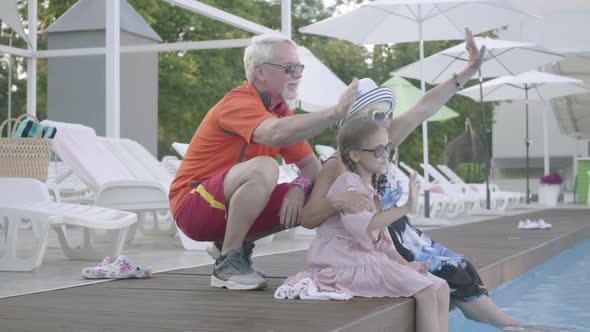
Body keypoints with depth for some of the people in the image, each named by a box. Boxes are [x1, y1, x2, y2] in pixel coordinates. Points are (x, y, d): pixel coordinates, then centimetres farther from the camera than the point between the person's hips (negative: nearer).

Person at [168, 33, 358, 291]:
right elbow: (276, 134, -42)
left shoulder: (281, 111, 8)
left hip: (230, 203, 8)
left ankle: (239, 243, 9)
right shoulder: (240, 103, -20)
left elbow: (312, 165, 5)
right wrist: (336, 113, -42)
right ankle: (227, 263, -20)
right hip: (191, 206, -8)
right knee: (263, 168, -34)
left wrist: (299, 187, -18)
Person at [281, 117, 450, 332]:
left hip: (367, 260, 10)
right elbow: (359, 225, -29)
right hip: (346, 263, -10)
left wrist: (404, 265, 3)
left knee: (441, 289, 3)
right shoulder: (348, 181, -10)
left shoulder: (370, 190, 20)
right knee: (425, 291, -18)